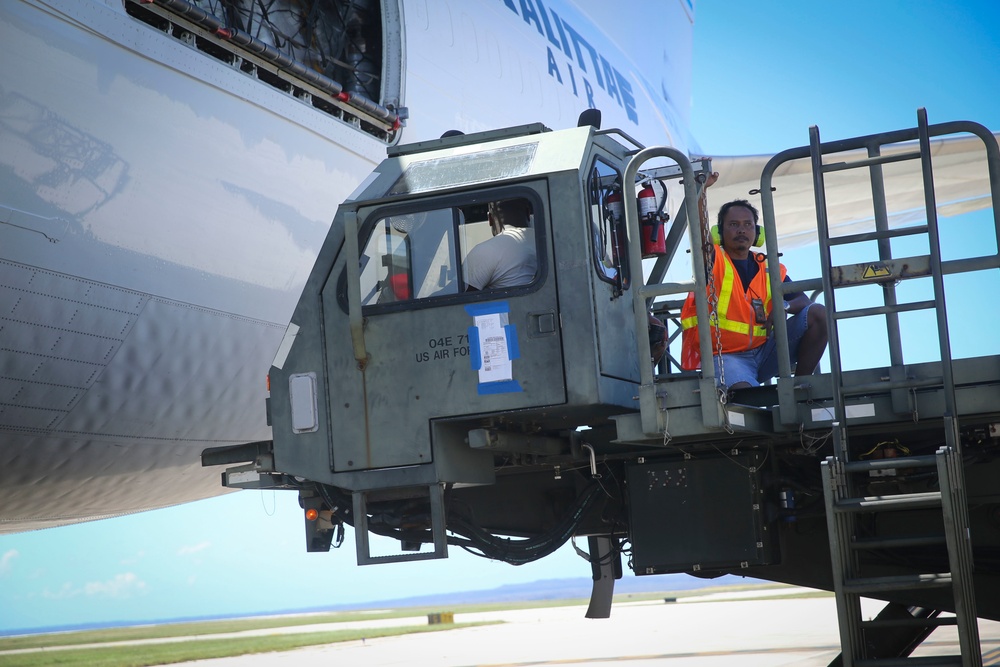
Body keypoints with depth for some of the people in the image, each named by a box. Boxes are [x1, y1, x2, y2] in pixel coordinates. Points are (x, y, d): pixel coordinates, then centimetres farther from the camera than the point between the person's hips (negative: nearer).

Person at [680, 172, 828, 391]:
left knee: (817, 314, -8)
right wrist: (701, 188, -31)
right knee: (745, 390, -40)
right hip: (726, 356, -6)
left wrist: (784, 306, -14)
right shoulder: (713, 260, 0)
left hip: (763, 352, 6)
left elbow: (804, 302, 9)